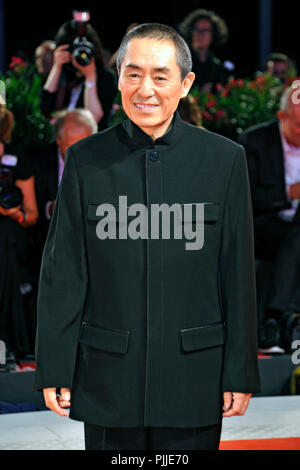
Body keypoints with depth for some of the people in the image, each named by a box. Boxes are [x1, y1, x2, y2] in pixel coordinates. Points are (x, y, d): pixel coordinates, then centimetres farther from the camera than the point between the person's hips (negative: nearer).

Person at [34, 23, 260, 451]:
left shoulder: (224, 159, 1)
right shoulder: (85, 160, 1)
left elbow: (239, 275, 2)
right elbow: (62, 274, 3)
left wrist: (240, 372, 1)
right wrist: (54, 369, 0)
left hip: (193, 377, 0)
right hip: (108, 378, 0)